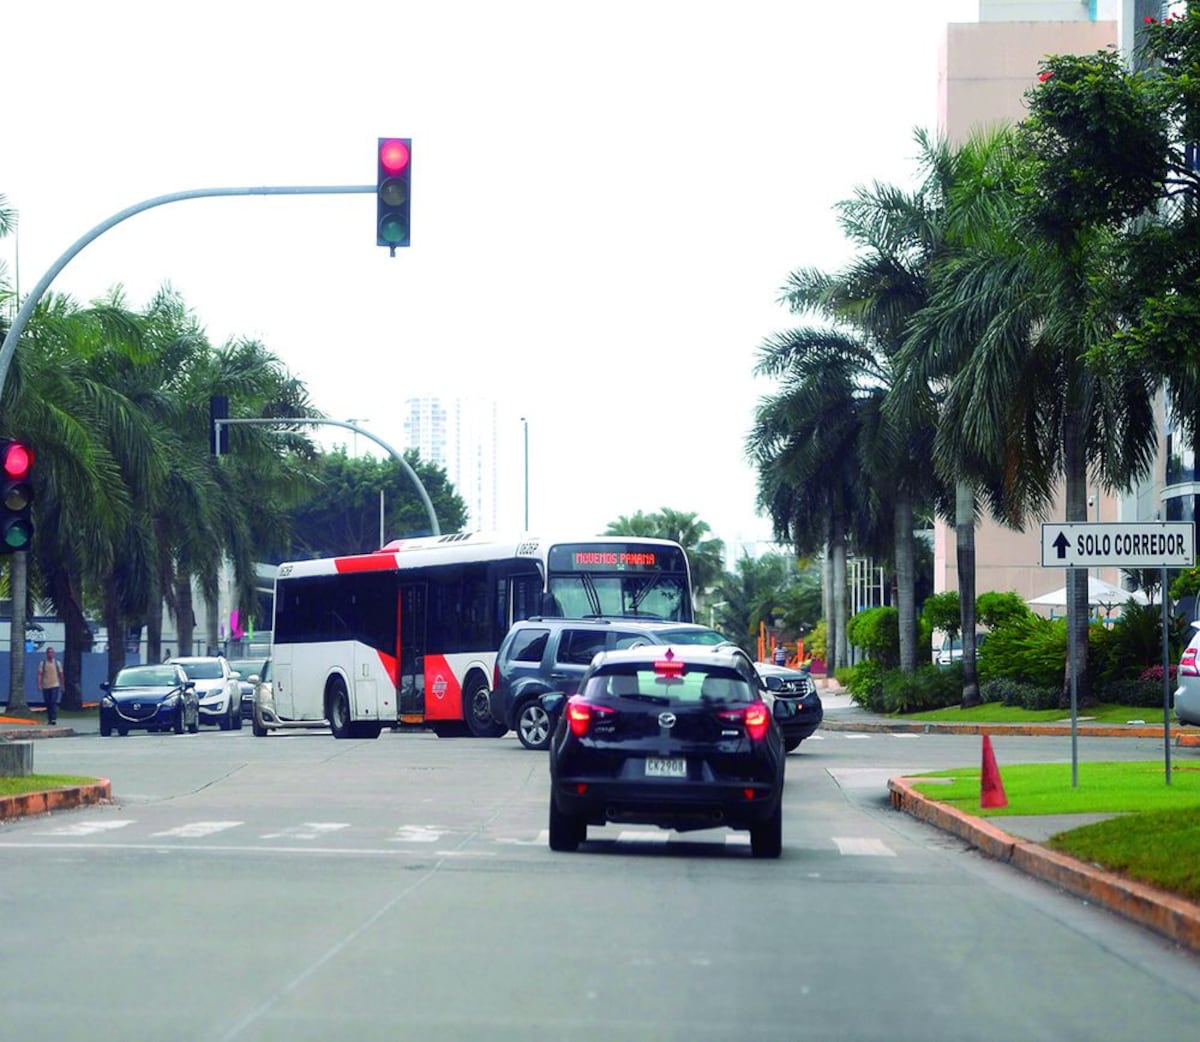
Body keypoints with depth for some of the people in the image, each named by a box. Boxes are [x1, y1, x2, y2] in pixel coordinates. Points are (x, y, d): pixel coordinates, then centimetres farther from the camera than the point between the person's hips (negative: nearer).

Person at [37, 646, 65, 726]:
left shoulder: (57, 663, 7)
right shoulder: (42, 663, 3)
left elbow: (61, 675, 13)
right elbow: (39, 674, -4)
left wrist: (63, 686, 14)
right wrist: (39, 685, -15)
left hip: (55, 686, -1)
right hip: (46, 686, 1)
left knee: (54, 702, -16)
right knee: (48, 704, 7)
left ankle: (54, 719, -21)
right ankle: (49, 719, 17)